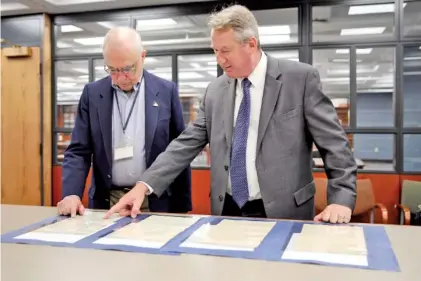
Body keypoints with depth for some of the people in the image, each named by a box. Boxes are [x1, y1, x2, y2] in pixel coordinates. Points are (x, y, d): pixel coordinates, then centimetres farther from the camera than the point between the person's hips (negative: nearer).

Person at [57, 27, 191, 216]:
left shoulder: (166, 91, -3)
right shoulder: (92, 93, 1)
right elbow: (78, 151, 1)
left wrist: (182, 207, -1)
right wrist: (71, 193, -16)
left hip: (155, 202, -1)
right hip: (106, 202, 2)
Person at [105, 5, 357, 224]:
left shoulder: (301, 78, -6)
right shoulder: (215, 91, 6)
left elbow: (334, 142, -5)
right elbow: (187, 143, 3)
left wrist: (341, 198, -14)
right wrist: (144, 186, -7)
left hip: (284, 214, -3)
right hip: (228, 212, 4)